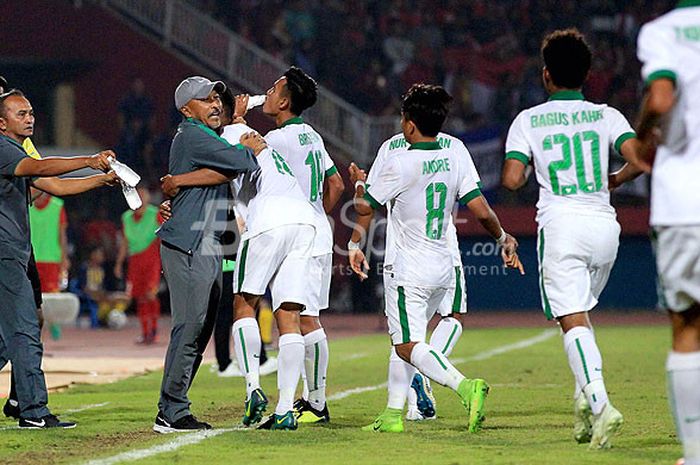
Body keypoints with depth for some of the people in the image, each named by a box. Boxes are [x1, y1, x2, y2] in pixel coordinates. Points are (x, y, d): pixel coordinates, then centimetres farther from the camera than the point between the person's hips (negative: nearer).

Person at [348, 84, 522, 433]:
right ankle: (393, 414, 15)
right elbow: (482, 211, -2)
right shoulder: (456, 159, 1)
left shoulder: (400, 165, -13)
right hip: (443, 267, 7)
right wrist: (504, 239, 14)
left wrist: (358, 183, 19)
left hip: (408, 267, -7)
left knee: (408, 345, -9)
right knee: (404, 340, 17)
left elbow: (365, 208, -3)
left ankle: (465, 387, -31)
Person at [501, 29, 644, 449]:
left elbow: (512, 180, -5)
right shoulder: (606, 115, 7)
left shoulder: (529, 120, 3)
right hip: (605, 224, 3)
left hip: (561, 226, -3)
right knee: (581, 313, 23)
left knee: (573, 321, -9)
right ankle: (585, 398, 11)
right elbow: (638, 160, -7)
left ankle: (600, 405, -28)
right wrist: (615, 180, 14)